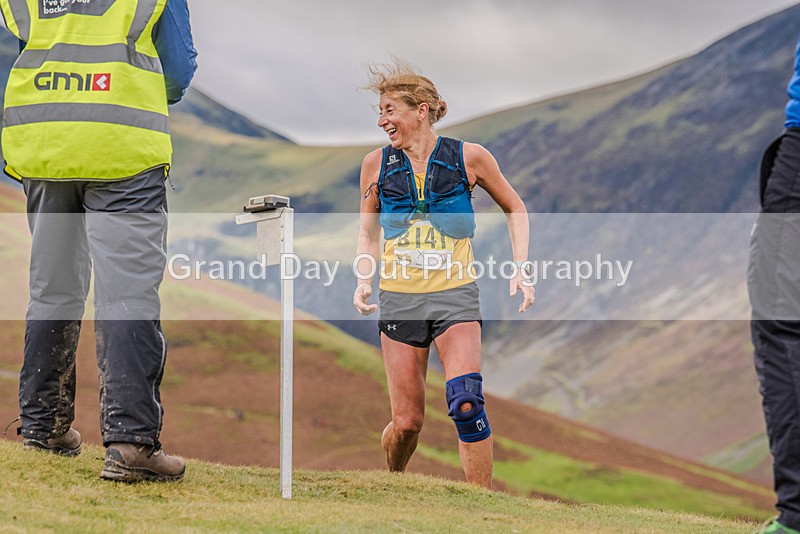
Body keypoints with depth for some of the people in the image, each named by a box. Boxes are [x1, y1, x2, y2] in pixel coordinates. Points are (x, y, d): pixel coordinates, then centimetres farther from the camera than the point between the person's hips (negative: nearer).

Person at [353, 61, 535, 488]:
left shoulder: (468, 157, -3)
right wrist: (364, 280, 0)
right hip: (398, 297, 2)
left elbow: (514, 208, 12)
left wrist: (521, 269, 1)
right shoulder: (377, 165, 3)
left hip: (455, 295, -2)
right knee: (406, 423, 1)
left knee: (466, 402, -22)